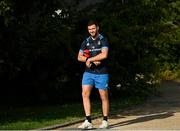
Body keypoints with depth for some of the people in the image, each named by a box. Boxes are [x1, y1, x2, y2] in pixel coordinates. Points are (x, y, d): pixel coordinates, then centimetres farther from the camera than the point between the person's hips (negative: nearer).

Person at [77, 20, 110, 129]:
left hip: (101, 73, -4)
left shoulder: (103, 40, -4)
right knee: (85, 94, -11)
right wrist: (93, 61, -8)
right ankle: (88, 121, -13)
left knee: (104, 97, 3)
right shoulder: (86, 42, 12)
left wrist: (89, 59, -12)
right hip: (88, 72, 4)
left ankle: (105, 121, 16)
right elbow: (79, 57, 8)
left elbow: (104, 55, -18)